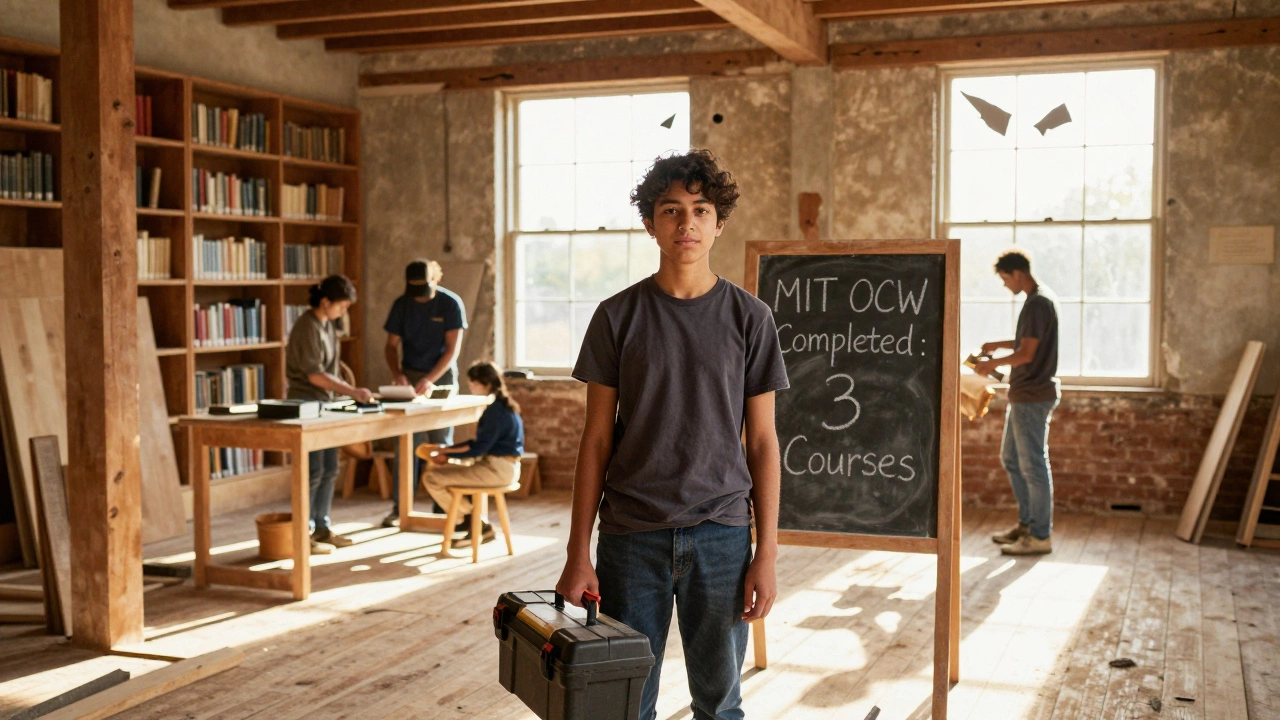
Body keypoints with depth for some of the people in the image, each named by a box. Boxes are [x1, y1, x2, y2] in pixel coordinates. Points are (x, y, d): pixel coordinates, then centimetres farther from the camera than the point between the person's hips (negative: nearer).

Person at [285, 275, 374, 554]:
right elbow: (314, 374, -22)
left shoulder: (326, 325, 11)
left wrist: (351, 391, 14)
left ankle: (321, 528, 20)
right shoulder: (307, 327, -17)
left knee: (329, 470, 11)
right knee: (313, 471, -6)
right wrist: (352, 392, -24)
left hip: (324, 403, 9)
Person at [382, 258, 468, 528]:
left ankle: (443, 508, 8)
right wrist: (397, 373, -15)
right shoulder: (402, 304, 0)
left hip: (441, 377, -2)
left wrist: (430, 379, -25)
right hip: (409, 378, 2)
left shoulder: (451, 304, -9)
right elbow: (391, 345, 4)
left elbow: (453, 348, -14)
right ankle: (399, 508, 1)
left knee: (441, 444, 1)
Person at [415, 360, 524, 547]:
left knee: (431, 477, -12)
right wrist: (444, 449, 10)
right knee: (437, 469, 19)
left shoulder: (496, 409, -17)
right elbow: (479, 443, 15)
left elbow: (479, 448, -18)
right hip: (501, 466, 11)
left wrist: (447, 455, -6)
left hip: (498, 470, -11)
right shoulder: (499, 405, 13)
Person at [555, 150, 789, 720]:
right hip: (632, 535, 0)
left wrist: (767, 554, -1)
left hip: (721, 532, 0)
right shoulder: (618, 316, 2)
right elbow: (597, 441, 3)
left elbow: (762, 442, 4)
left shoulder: (749, 317, 2)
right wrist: (578, 554, -1)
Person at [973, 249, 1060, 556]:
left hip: (1033, 396, -11)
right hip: (1025, 395, 11)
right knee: (1011, 458, 17)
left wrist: (992, 364, -8)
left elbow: (1027, 353, -20)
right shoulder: (1041, 298, 14)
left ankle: (1040, 536, 2)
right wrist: (998, 345, 15)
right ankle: (1027, 523, 25)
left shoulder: (1037, 303, -18)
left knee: (1033, 465, -5)